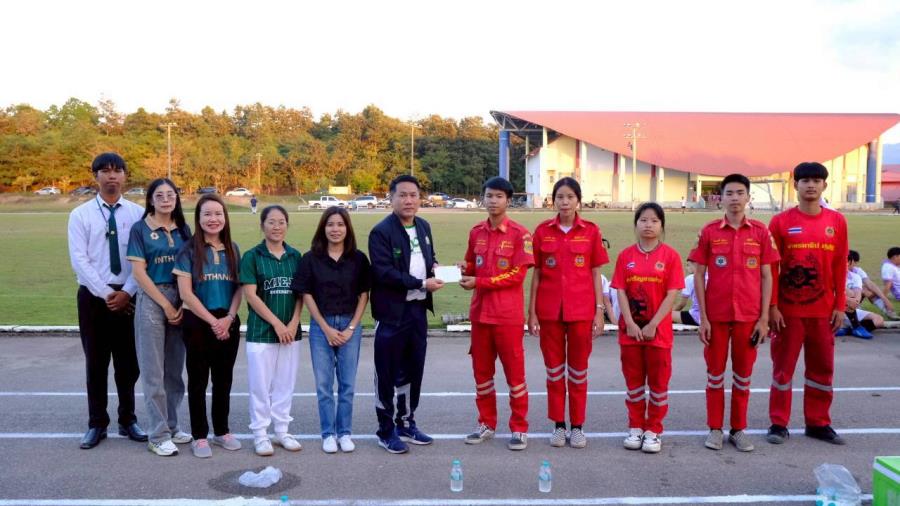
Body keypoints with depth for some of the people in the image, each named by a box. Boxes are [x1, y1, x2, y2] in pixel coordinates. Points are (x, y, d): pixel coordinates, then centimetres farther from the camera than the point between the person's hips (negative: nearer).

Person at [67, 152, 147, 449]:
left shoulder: (137, 213, 2)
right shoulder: (80, 214, 0)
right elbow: (79, 261, -6)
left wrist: (127, 292, -14)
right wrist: (105, 293, -13)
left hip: (129, 296, 1)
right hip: (93, 296, 0)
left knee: (129, 362, 9)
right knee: (96, 363, 8)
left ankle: (128, 421, 24)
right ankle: (97, 425, 21)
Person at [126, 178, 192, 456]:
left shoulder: (183, 230, 9)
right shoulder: (140, 229, -1)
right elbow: (139, 272, -7)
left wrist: (183, 305, -5)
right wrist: (166, 305, -10)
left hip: (181, 302, 4)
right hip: (151, 300, -4)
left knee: (174, 369, 10)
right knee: (153, 371, 0)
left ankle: (171, 426, 22)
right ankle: (159, 435, 7)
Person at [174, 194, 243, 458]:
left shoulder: (232, 249, 6)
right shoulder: (189, 250, -6)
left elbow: (239, 288, 5)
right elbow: (185, 293, -10)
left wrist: (228, 318, -9)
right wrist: (213, 321, -12)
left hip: (228, 322, 4)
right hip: (198, 322, -3)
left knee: (223, 379, 12)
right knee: (198, 380, 6)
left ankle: (222, 431, 25)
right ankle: (199, 436, 16)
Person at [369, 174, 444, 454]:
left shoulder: (424, 226, 10)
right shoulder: (381, 231, -13)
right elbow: (384, 272, -21)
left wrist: (434, 266, 0)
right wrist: (422, 283, -21)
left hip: (418, 309, 7)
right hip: (392, 312, -7)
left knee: (413, 371, 16)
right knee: (387, 374, 4)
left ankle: (407, 424, 30)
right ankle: (387, 431, 18)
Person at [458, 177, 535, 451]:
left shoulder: (519, 234, -8)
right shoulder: (476, 232, 8)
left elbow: (517, 275, -14)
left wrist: (478, 282, -17)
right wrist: (465, 269, -5)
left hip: (508, 315, -5)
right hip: (480, 312, 5)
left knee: (514, 371, 4)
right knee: (481, 370, 12)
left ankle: (519, 428, 16)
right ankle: (486, 424, 27)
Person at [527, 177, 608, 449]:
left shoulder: (591, 231, -1)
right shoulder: (543, 231, 1)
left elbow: (595, 274, 2)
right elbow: (536, 274, 4)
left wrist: (599, 311, -2)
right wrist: (531, 312, 1)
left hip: (581, 310, -1)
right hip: (549, 311, 1)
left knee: (578, 370, 8)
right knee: (554, 369, 9)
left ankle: (577, 426, 21)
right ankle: (558, 425, 22)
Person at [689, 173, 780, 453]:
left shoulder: (760, 231, 1)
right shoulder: (709, 231, -2)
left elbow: (766, 276, 3)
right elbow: (698, 275, 0)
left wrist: (764, 318, -2)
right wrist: (703, 317, -5)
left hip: (749, 316, 1)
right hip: (716, 315, -1)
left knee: (743, 374, 10)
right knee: (715, 372, 8)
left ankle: (738, 429, 23)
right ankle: (715, 428, 20)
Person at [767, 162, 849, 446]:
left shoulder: (837, 221, 4)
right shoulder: (781, 222, -4)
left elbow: (840, 266, 5)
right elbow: (770, 268, -4)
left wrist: (840, 306, 2)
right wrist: (772, 307, -8)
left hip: (823, 310, 3)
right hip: (789, 310, -3)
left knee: (823, 367, 10)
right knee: (783, 366, 4)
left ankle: (818, 423, 24)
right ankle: (779, 424, 14)